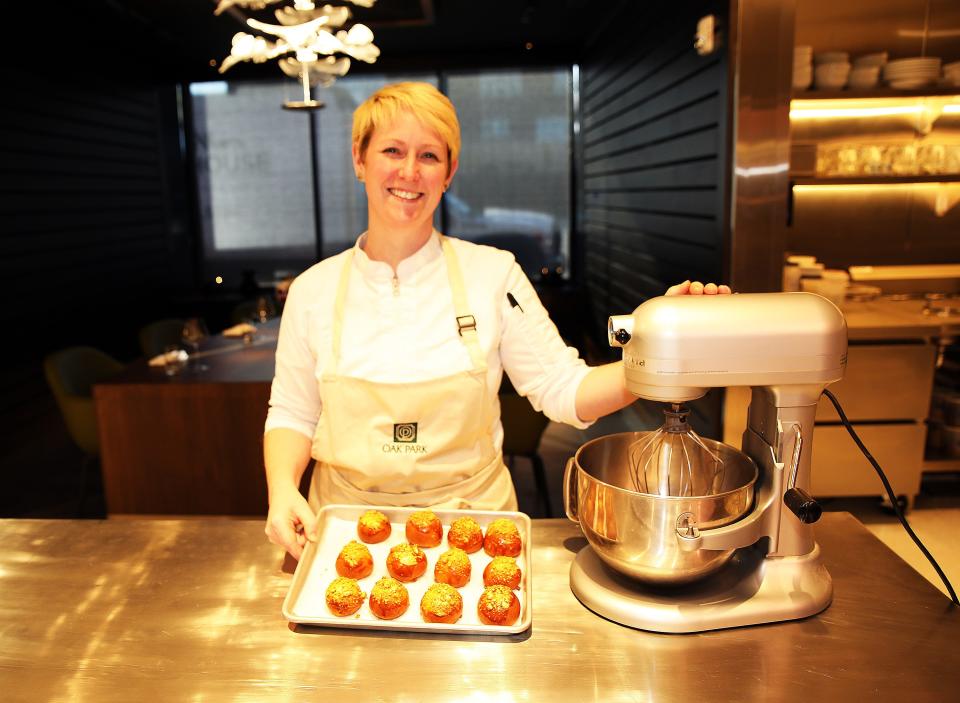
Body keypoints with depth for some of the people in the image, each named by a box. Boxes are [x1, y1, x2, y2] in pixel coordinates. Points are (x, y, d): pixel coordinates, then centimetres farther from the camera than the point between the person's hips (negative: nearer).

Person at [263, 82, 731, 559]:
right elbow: (293, 413, 6)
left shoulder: (494, 274, -6)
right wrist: (283, 489, -12)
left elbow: (566, 391, -6)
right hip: (352, 524, 1)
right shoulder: (314, 290, -2)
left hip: (469, 515, 0)